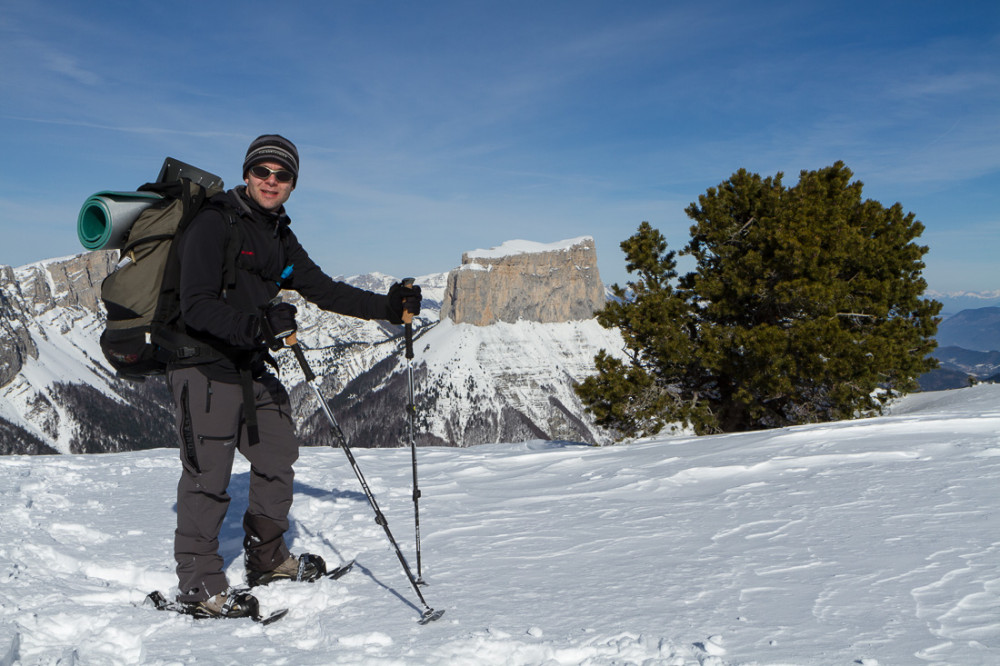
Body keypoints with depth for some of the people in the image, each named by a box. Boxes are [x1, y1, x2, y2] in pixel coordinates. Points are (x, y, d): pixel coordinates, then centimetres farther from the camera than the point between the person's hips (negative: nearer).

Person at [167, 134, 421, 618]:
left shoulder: (279, 238, 11)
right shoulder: (214, 224, -14)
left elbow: (323, 290, 14)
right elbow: (197, 306, -23)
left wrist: (386, 307, 5)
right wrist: (256, 325, -38)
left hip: (250, 365, 9)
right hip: (204, 364, -8)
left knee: (278, 454, 15)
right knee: (208, 472, -5)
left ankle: (268, 559, 31)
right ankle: (198, 582, 10)